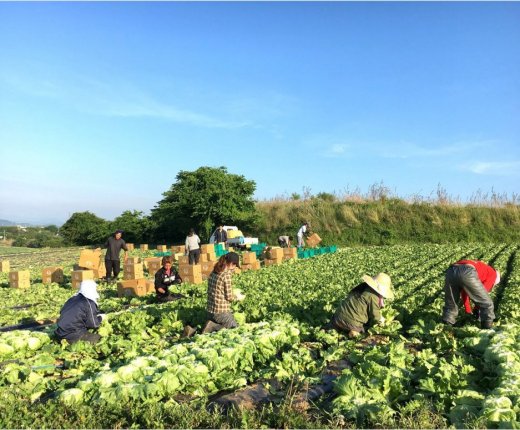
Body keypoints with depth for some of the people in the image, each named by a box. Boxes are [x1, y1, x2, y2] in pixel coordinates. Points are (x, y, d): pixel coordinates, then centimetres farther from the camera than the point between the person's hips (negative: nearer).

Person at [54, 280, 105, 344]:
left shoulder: (73, 298, 10)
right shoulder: (89, 304, -13)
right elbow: (93, 324, -12)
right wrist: (100, 318, 10)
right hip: (74, 336, -8)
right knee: (99, 338, -3)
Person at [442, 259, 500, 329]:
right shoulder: (493, 273, 33)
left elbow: (464, 292, 45)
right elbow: (482, 292, 21)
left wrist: (468, 311, 48)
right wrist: (476, 309, 34)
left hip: (451, 271, 6)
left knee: (450, 305, 25)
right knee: (487, 304, 17)